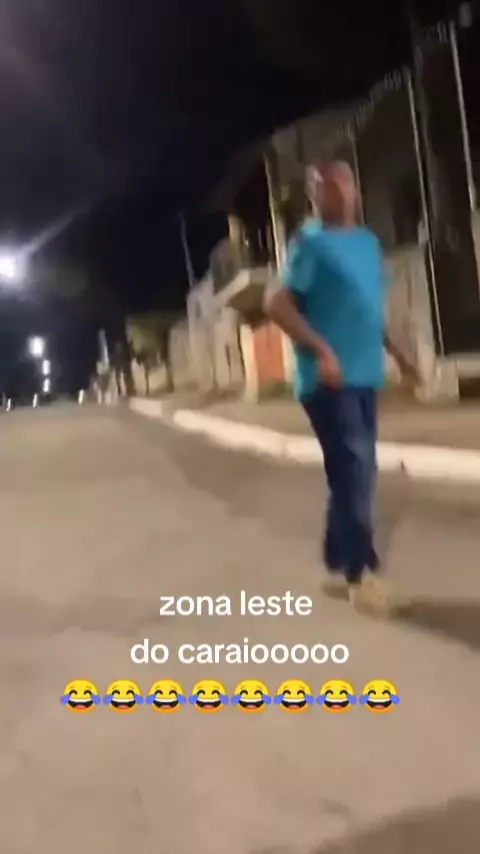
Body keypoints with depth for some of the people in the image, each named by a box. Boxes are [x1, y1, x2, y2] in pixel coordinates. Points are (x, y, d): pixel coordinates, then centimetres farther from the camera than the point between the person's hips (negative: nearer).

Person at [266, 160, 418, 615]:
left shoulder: (368, 242, 16)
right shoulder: (310, 243, -6)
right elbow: (278, 305, -14)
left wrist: (395, 352, 22)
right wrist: (322, 350, -24)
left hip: (363, 375, 8)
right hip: (329, 379, -8)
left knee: (354, 473, 12)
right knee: (354, 472, -11)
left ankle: (339, 564, 24)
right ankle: (362, 572, -1)